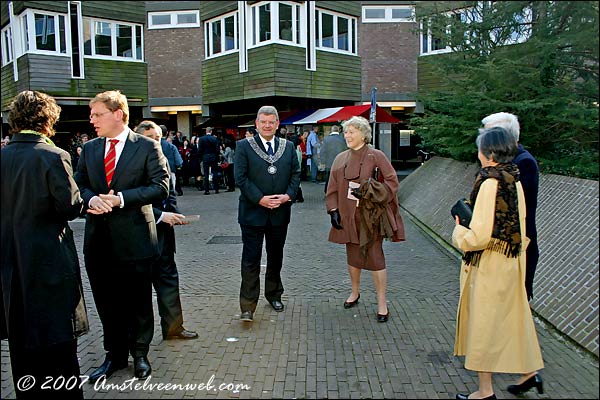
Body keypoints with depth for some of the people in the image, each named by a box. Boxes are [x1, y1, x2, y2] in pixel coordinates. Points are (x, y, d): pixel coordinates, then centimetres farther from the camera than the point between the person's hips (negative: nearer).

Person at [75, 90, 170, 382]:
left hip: (133, 238, -4)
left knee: (138, 301, 10)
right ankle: (115, 355, 34)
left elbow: (161, 186, -11)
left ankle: (139, 353, 30)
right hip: (98, 240, 5)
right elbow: (79, 184, 12)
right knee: (106, 303, 15)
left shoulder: (147, 147, -5)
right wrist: (91, 199, -11)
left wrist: (121, 199, -19)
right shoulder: (89, 149, 10)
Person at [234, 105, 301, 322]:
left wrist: (288, 195, -10)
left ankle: (274, 294, 33)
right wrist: (260, 199, -17)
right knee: (251, 259, -2)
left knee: (276, 257, 16)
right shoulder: (244, 146, -3)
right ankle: (248, 305, 4)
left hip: (280, 212, 4)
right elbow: (240, 177, -9)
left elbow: (296, 174, 7)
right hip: (253, 212, -4)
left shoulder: (288, 146, 8)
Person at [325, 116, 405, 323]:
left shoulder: (376, 156, -7)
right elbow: (332, 189, 10)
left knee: (375, 257, -1)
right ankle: (355, 292, 36)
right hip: (348, 216, 4)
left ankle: (382, 303, 11)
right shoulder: (340, 159, 7)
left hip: (371, 216, -4)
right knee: (353, 256, 15)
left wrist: (373, 192, -18)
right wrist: (333, 210, 1)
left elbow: (392, 182, -6)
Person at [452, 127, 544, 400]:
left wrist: (458, 232, -7)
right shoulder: (515, 180, 3)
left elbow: (480, 236, -25)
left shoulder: (490, 183, -23)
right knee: (513, 318, 22)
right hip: (512, 262, 8)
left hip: (489, 265, -8)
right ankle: (530, 371, 37)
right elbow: (519, 225, 12)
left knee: (483, 324, 6)